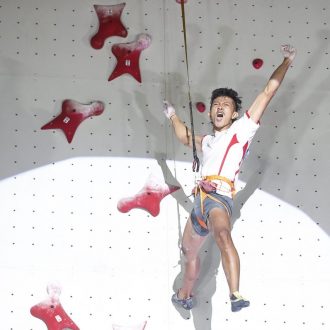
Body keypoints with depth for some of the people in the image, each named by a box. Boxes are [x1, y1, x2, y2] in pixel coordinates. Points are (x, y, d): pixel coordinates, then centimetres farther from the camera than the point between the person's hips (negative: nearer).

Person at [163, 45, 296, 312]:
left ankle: (236, 295, -57)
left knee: (222, 235, -38)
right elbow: (186, 137, 51)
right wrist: (172, 116, 58)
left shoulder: (241, 129, 9)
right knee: (189, 251, 23)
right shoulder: (208, 141, 27)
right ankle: (185, 295, 48)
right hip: (201, 199, 8)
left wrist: (287, 62, 1)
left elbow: (268, 92, 4)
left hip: (218, 196, -8)